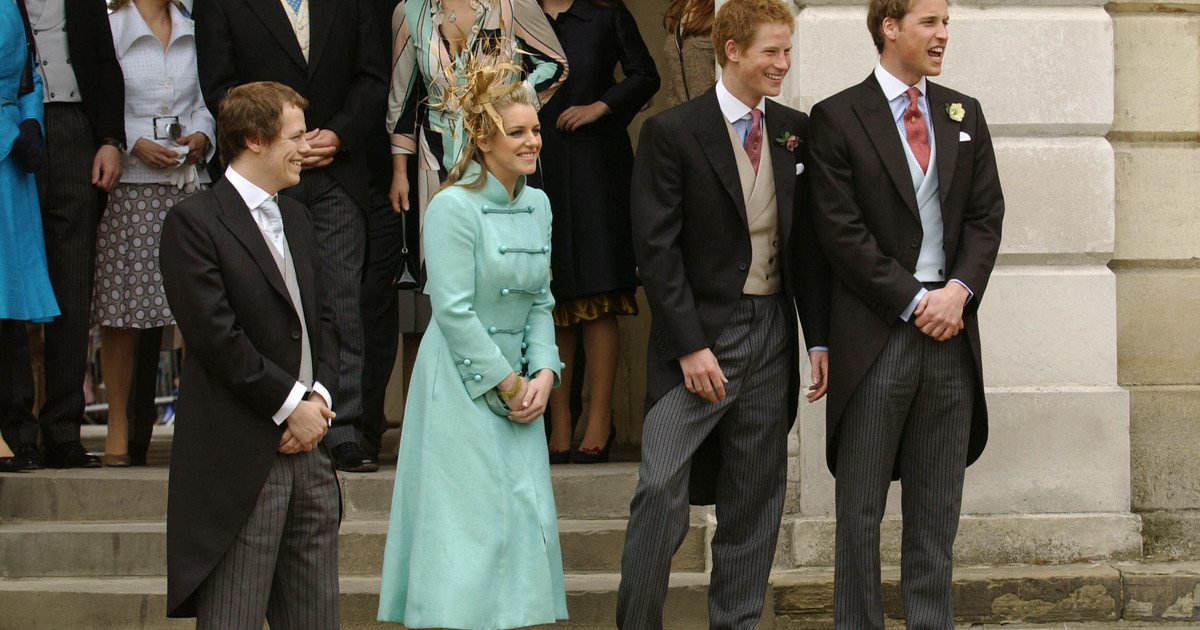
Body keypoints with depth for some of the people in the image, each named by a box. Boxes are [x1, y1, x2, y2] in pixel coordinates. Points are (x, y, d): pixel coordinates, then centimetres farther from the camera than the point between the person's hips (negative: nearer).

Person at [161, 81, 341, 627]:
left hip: (309, 451, 8)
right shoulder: (193, 222, -8)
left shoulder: (295, 219, 19)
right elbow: (216, 337, -14)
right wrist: (290, 406, -12)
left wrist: (320, 394, 0)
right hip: (239, 457, -8)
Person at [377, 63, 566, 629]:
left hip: (516, 381, 7)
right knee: (466, 518, -6)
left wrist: (544, 373, -3)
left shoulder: (538, 205, 9)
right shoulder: (453, 207, -13)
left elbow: (540, 301, 12)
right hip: (460, 386, -7)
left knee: (526, 514, 6)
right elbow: (453, 312, -16)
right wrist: (508, 385, -13)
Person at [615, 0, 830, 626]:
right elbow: (656, 249, -10)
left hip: (771, 333, 5)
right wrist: (690, 346, -15)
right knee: (661, 489, -11)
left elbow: (808, 244, 12)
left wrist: (819, 338, 6)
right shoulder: (672, 132, -6)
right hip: (699, 334, -5)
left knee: (754, 503, 9)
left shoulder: (795, 131, 9)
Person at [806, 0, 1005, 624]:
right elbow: (842, 232, -8)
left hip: (950, 333, 4)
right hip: (876, 333, -4)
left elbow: (986, 215, 9)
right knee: (860, 506, 2)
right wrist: (914, 302, -12)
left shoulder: (964, 115, 13)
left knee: (938, 507, 9)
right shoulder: (837, 118, -3)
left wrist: (958, 290, -8)